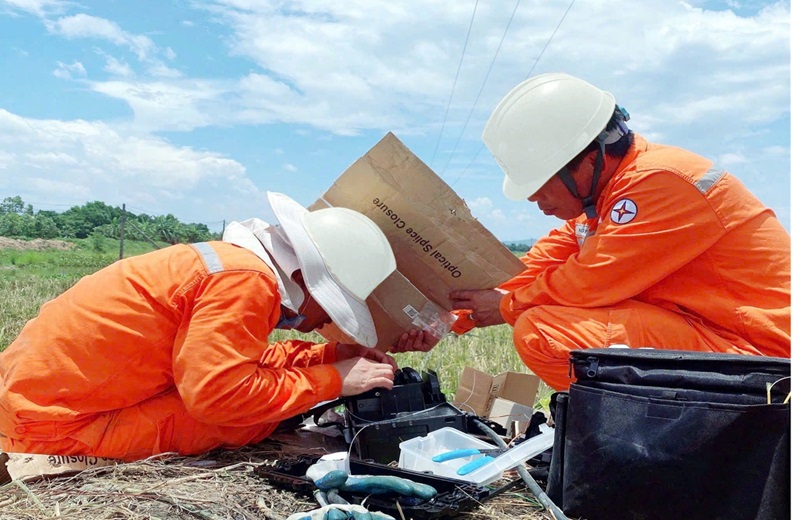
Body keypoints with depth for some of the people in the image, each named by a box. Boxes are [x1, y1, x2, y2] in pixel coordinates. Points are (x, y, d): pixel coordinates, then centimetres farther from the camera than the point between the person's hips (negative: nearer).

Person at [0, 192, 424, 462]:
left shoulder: (232, 259, 5)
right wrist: (331, 380, -18)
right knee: (259, 418, -14)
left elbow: (240, 358, 12)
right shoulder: (246, 280, -22)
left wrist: (332, 355, 6)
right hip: (53, 425, -9)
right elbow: (219, 393, -27)